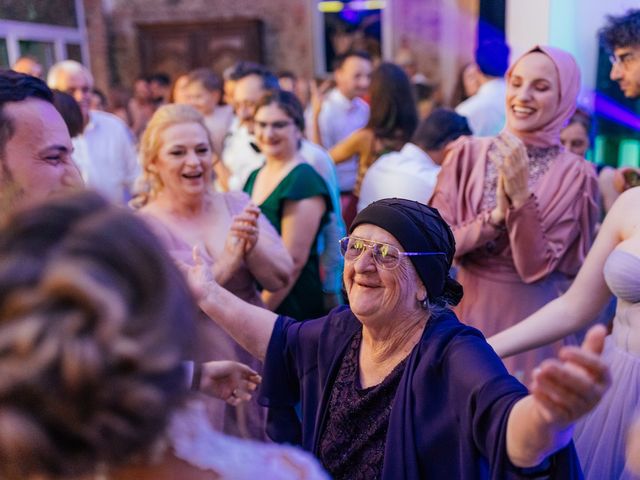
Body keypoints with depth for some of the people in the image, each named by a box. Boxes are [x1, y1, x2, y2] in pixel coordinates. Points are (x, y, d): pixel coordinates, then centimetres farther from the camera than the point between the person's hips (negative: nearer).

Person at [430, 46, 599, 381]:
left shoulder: (575, 175, -10)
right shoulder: (467, 153, -4)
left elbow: (535, 267, -16)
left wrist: (520, 195, -27)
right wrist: (495, 215, -23)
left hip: (532, 322, -2)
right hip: (468, 311, 2)